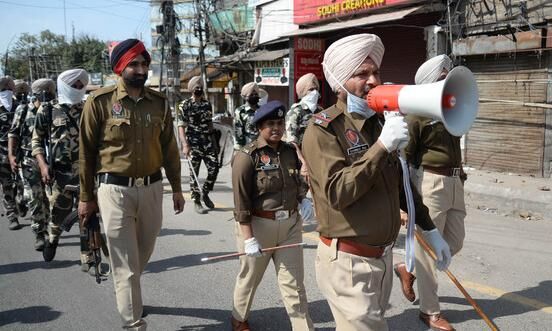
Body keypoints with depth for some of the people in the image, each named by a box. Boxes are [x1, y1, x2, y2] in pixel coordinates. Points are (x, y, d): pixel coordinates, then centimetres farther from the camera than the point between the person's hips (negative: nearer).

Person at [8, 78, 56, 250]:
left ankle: (47, 229, 23)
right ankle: (39, 235, 5)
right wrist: (11, 155, -5)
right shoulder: (23, 111, 2)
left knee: (49, 197, 6)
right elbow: (13, 134, 5)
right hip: (30, 160, -1)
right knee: (36, 198, -2)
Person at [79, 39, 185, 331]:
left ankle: (127, 296, 48)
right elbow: (86, 152, -2)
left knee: (142, 255, 21)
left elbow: (169, 148, 11)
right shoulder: (100, 101, -7)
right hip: (115, 190, -4)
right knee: (125, 264, 1)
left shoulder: (159, 102, 4)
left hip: (151, 188, 5)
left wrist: (176, 188, 12)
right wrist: (86, 197, 1)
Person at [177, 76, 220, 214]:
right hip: (194, 145, -4)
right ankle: (196, 201, 11)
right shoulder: (185, 106, -3)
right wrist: (185, 145, -18)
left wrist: (215, 143, 17)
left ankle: (205, 194, 20)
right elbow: (181, 127, -8)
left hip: (209, 144, 5)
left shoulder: (207, 104, 13)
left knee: (214, 169, -2)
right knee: (194, 174, 2)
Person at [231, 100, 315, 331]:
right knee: (249, 277, 18)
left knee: (294, 283, 7)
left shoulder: (290, 151, 3)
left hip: (290, 225, 4)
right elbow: (241, 201, -16)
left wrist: (303, 199, 1)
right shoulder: (246, 156, -15)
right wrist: (248, 238, -19)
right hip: (258, 225, -4)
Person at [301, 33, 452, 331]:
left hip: (383, 257, 7)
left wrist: (429, 229, 20)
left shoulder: (380, 122, 9)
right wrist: (382, 144, -26)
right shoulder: (323, 129, -14)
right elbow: (338, 193, -26)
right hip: (348, 262, -7)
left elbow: (399, 184, 19)